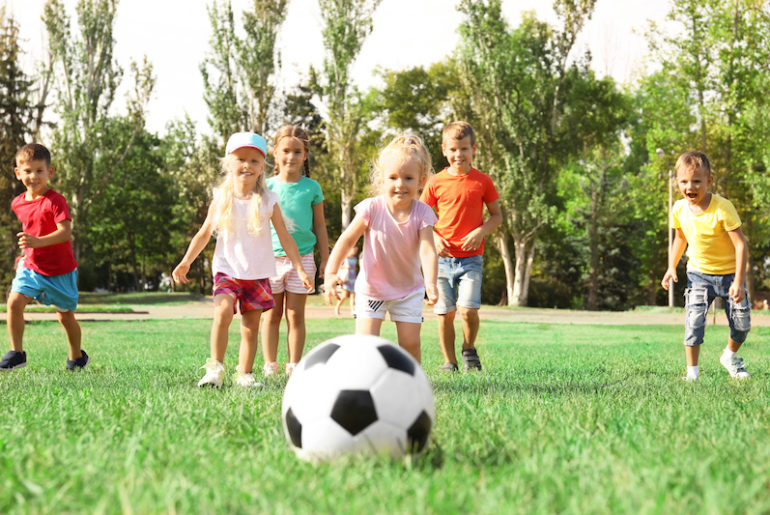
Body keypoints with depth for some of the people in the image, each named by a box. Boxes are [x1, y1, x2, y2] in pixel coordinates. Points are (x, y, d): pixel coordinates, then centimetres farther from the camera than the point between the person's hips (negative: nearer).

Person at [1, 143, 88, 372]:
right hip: (31, 266, 4)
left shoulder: (56, 201, -17)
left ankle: (77, 357, 31)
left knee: (66, 315, 8)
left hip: (60, 270, -4)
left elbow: (65, 232, -29)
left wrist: (37, 242, -41)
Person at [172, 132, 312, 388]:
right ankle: (215, 368, -16)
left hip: (258, 273, 1)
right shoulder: (221, 200, 0)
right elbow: (204, 233, 7)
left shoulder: (268, 201, 0)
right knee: (223, 312, -22)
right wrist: (186, 261, -2)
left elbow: (285, 237, 4)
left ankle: (244, 374, 13)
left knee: (251, 325, 3)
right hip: (227, 270, -1)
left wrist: (300, 269, 1)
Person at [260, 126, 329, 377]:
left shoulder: (311, 188, 3)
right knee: (272, 314, 5)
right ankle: (270, 365, 11)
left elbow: (319, 226, 9)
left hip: (302, 257, 0)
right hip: (272, 257, 0)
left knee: (295, 315, 2)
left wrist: (325, 258, 7)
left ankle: (294, 365, 8)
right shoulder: (267, 187, 3)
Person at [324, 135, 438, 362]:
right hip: (371, 288, -1)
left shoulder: (422, 213, -15)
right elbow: (347, 240, -11)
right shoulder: (372, 208, -18)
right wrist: (331, 273, -21)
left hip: (408, 289, 1)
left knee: (410, 343, 0)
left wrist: (431, 283, -41)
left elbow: (427, 250, -24)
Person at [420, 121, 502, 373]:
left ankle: (469, 349, 13)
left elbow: (497, 215, 8)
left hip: (471, 258, -1)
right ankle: (449, 362, 16)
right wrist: (433, 237, -8)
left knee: (468, 309, -15)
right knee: (445, 313, 1)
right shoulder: (436, 182, 2)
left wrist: (480, 232, -10)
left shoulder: (482, 181, 2)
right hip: (442, 257, 1)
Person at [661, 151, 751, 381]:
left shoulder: (722, 208, -23)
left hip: (729, 273, -2)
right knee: (694, 321, -14)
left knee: (742, 324, 3)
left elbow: (740, 244, -21)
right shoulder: (679, 209, -7)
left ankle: (730, 356, 34)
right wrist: (671, 267, 5)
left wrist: (738, 282, -25)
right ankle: (692, 370, -2)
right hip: (699, 274, 2)